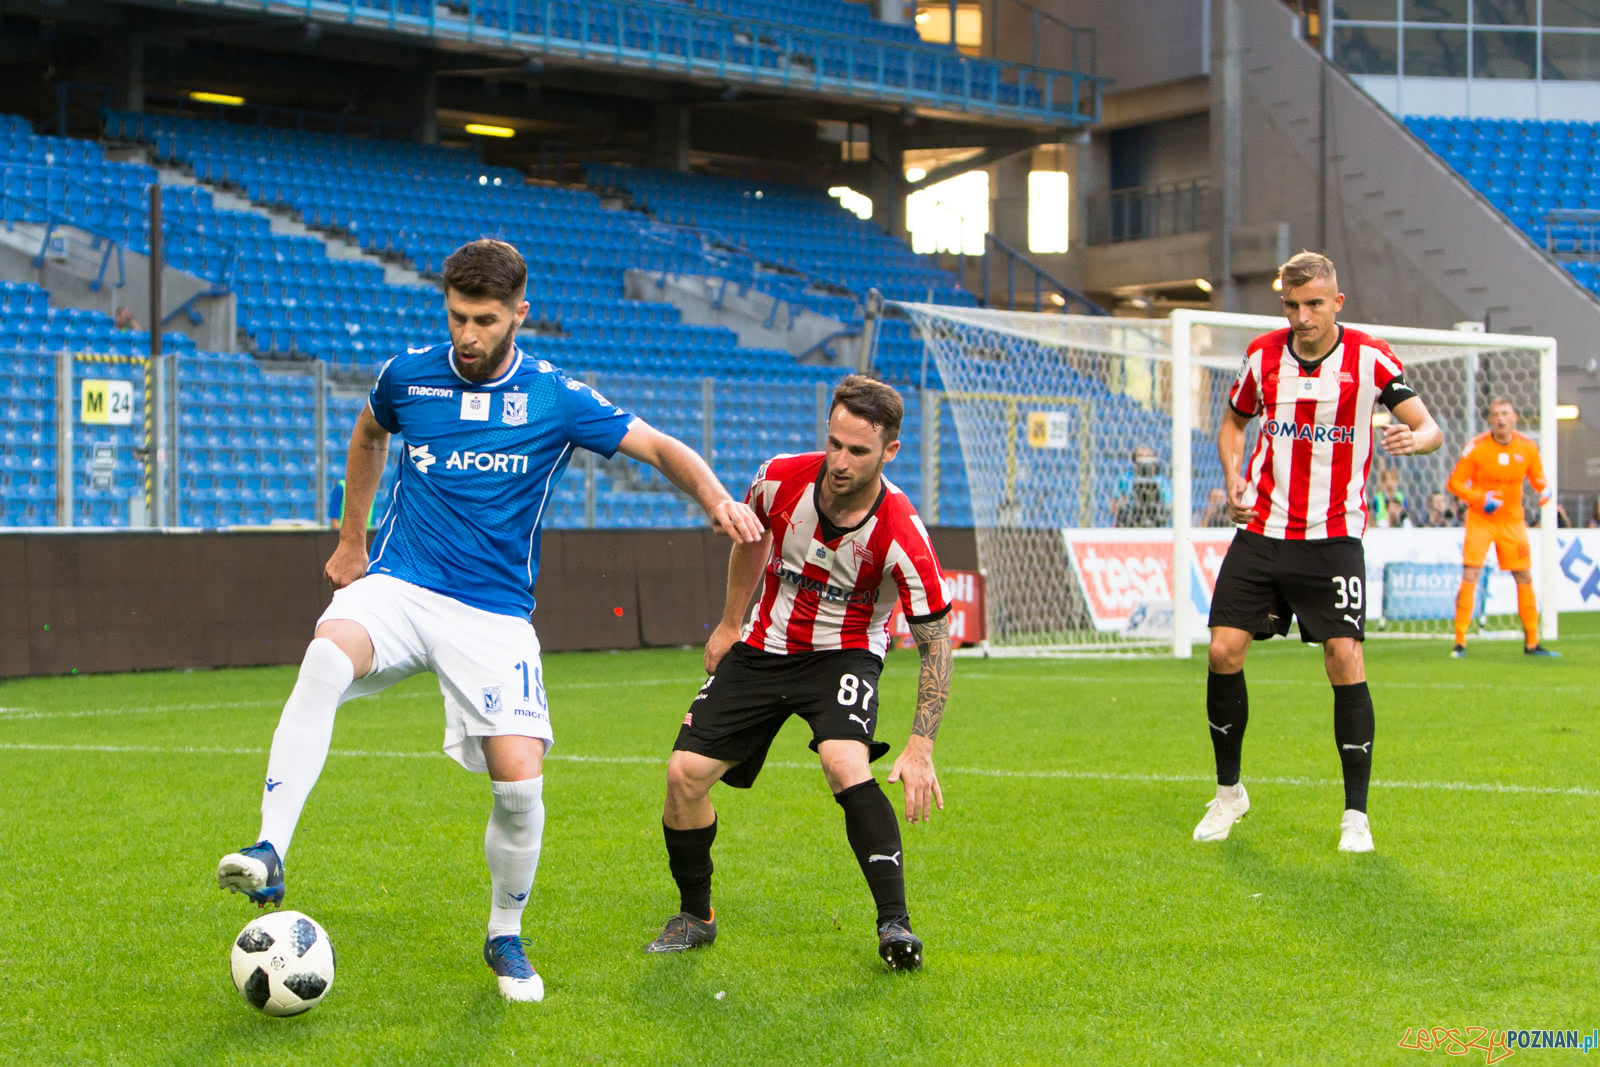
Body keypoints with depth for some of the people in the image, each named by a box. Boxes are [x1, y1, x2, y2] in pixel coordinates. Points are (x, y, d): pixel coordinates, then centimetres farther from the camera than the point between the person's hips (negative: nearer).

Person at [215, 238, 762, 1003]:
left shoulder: (556, 400, -2)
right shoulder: (408, 375, 4)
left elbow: (659, 448, 1)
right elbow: (369, 435, 26)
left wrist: (719, 501, -19)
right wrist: (351, 541, 28)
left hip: (493, 615, 0)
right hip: (398, 585, 1)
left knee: (520, 781, -13)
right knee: (325, 659, -34)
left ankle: (505, 938, 14)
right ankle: (269, 853, -37)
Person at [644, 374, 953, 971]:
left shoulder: (902, 535, -27)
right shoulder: (780, 479, -17)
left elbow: (936, 642, -19)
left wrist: (920, 748, -26)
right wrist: (729, 625, 16)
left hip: (844, 653, -3)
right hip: (763, 647, 4)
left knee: (845, 763, -32)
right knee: (685, 773, -6)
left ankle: (894, 924, -24)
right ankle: (695, 916, 17)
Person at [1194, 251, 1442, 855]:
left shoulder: (1370, 359, -7)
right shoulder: (1263, 356, 3)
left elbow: (1430, 429, -10)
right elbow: (1233, 421, 19)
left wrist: (1414, 438, -34)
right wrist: (1233, 475, 1)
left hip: (1333, 537, -3)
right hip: (1260, 532, 3)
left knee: (1345, 659, -12)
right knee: (1224, 651, -5)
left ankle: (1356, 814, -1)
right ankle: (1229, 793, 16)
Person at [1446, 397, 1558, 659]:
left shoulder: (1527, 447, -3)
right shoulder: (1477, 446, -11)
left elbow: (1537, 477, 11)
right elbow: (1454, 483, -8)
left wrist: (1544, 490, -12)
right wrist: (1479, 498, -23)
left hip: (1513, 521, 3)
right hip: (1480, 519, -3)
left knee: (1525, 579, 6)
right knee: (1469, 577, -13)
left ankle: (1532, 643, 16)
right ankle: (1460, 642, -7)